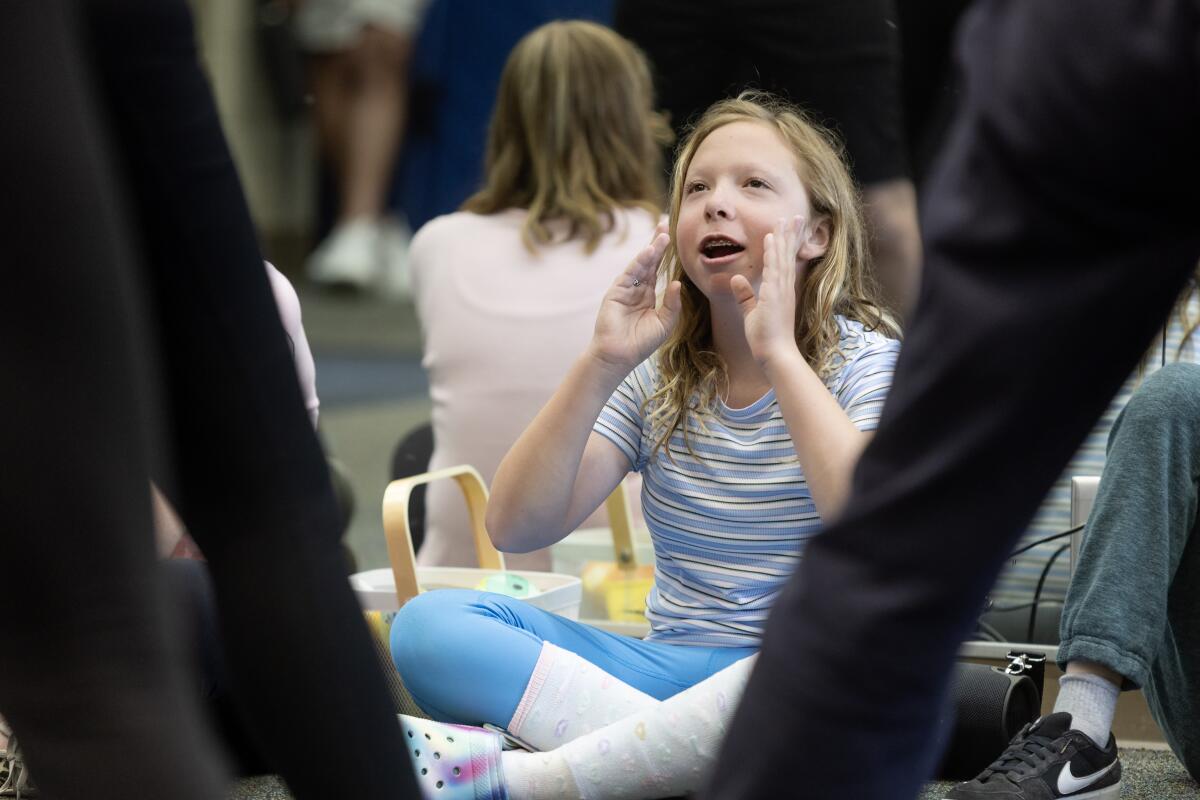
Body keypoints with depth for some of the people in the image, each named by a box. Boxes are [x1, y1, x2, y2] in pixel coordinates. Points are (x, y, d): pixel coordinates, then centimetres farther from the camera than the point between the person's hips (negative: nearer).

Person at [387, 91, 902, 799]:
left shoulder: (867, 360, -3)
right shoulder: (658, 374, 8)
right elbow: (515, 528, -4)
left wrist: (779, 353, -22)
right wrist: (603, 364, -14)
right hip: (674, 668, 4)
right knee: (430, 623, -15)